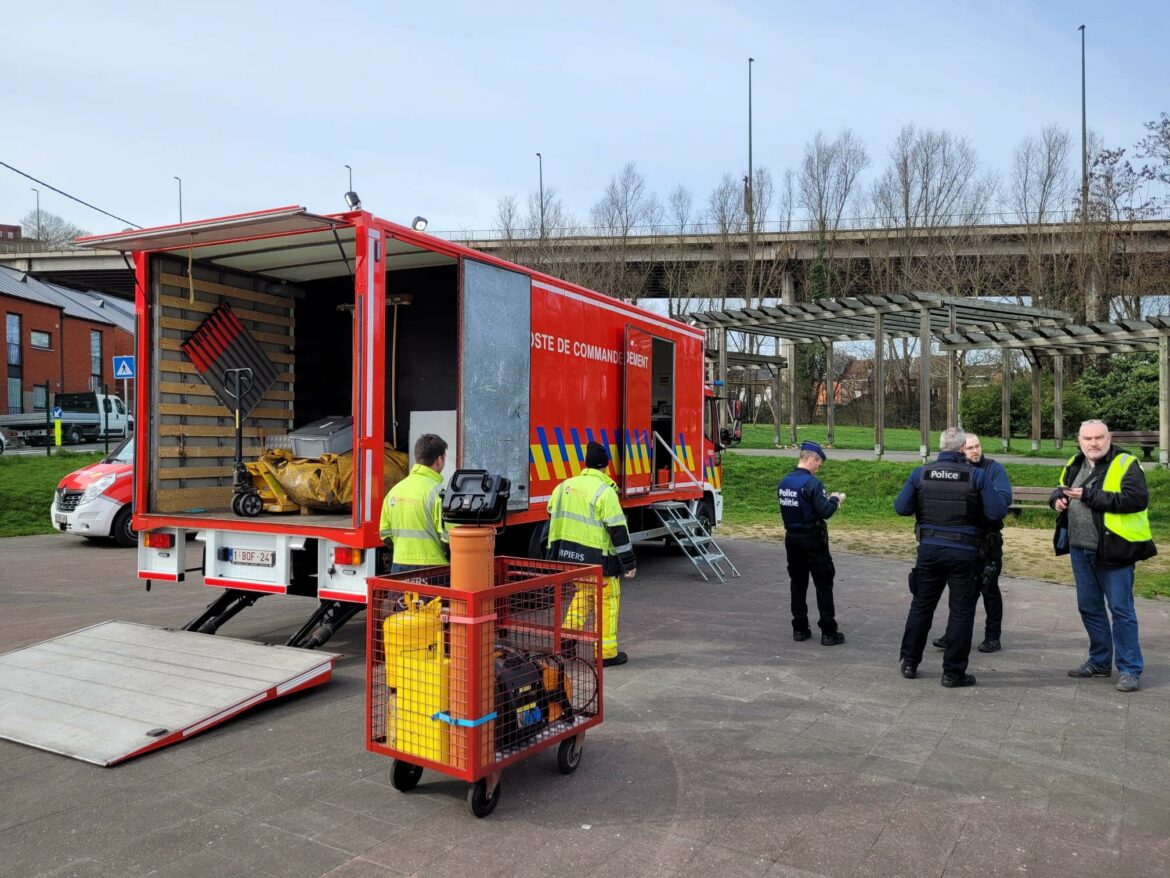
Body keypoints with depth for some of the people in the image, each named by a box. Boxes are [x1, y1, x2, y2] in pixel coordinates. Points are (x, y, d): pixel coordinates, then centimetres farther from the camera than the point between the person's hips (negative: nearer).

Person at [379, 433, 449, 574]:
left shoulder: (395, 490, 8)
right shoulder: (437, 491, -13)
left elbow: (385, 533, 13)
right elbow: (446, 536, -15)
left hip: (399, 565, 6)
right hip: (429, 567, -6)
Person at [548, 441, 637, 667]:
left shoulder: (565, 485, 7)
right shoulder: (604, 492, -14)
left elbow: (553, 518, 14)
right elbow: (617, 529, -15)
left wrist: (556, 552, 25)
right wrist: (629, 562, -10)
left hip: (568, 555, 7)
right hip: (597, 557, -7)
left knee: (582, 595, 23)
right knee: (608, 601, 6)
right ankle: (606, 653, 11)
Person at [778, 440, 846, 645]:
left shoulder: (783, 482, 4)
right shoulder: (812, 483, -18)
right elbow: (825, 512, -20)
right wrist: (835, 499, -1)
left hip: (792, 538, 7)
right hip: (812, 540, -6)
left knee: (798, 582, 13)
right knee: (823, 584, 2)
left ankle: (800, 629, 18)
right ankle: (828, 632, 5)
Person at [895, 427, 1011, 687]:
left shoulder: (920, 473, -3)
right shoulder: (976, 475, -10)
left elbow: (901, 507, -1)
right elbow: (996, 512, -11)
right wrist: (1005, 496, 10)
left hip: (929, 549, 3)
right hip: (963, 552, -2)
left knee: (921, 606, 15)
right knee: (961, 611, 8)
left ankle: (909, 663, 21)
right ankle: (953, 672, 11)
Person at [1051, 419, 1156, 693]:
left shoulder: (1125, 464, -10)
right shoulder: (1075, 464, 10)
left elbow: (1137, 499, -23)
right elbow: (1061, 488, 25)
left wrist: (1090, 496, -24)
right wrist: (1058, 498, 1)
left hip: (1113, 550, -7)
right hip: (1080, 550, 7)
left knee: (1121, 609, 0)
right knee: (1089, 607, 16)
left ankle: (1130, 669, 11)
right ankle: (1099, 661, 30)